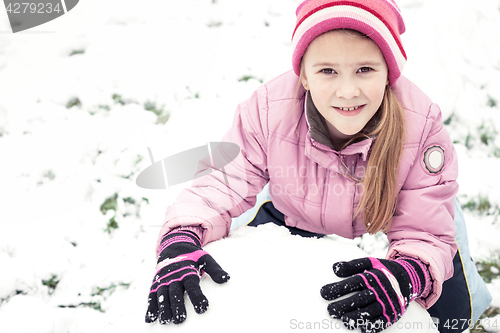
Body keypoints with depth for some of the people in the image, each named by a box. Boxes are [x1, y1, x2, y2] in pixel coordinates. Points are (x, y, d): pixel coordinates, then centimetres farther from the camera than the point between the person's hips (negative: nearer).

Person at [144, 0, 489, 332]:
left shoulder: (422, 125, -33)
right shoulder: (267, 110, -32)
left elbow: (426, 232, -29)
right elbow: (219, 186, -26)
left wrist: (405, 275, -54)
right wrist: (181, 241, -48)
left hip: (382, 235, 0)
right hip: (289, 223, 1)